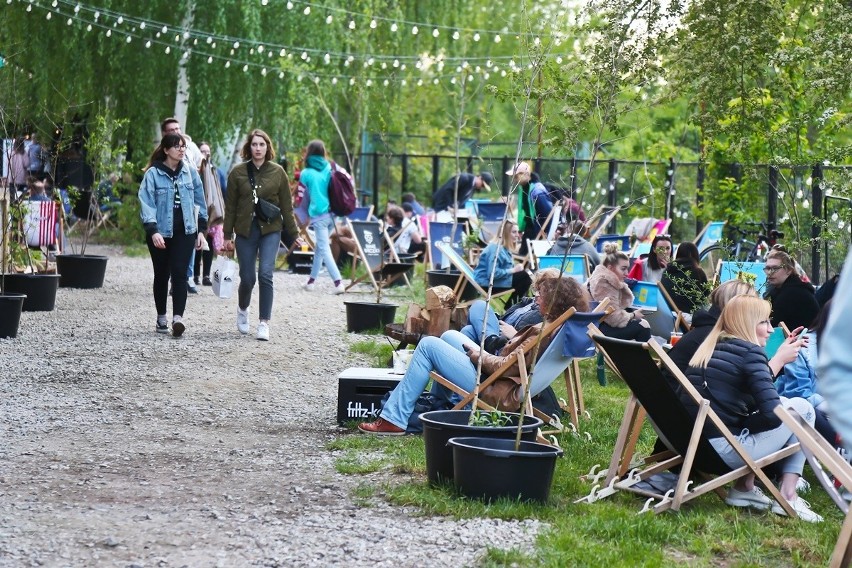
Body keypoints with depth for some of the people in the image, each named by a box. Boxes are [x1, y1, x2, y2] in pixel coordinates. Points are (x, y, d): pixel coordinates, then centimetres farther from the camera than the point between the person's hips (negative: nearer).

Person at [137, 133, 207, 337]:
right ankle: (161, 318, 20)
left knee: (179, 273, -11)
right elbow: (147, 203, -11)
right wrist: (153, 231, -22)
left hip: (185, 232, 1)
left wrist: (201, 229, 12)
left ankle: (178, 317, -19)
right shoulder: (153, 174, -5)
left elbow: (200, 201, 14)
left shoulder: (190, 173, 7)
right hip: (160, 232, -1)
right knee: (162, 275, 9)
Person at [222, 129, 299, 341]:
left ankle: (264, 323, -7)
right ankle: (242, 308, 34)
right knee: (247, 278, 2)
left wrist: (293, 235, 5)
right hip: (245, 230, 0)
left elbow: (286, 206, 6)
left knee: (265, 274, -13)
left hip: (270, 230, 0)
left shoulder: (277, 172, 2)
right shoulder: (238, 172, 1)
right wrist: (227, 236, 2)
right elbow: (230, 206, 4)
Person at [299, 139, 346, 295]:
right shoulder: (330, 168, 5)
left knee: (324, 249, -6)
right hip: (332, 213, 5)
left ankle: (338, 283, -18)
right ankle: (311, 280, 25)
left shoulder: (306, 174, -5)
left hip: (318, 216, -5)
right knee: (320, 247, 18)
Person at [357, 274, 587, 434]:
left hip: (498, 393, -10)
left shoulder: (544, 332, -24)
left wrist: (480, 355, -7)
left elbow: (507, 366, -24)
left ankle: (394, 419, -4)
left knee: (428, 345, -6)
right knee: (450, 336, 23)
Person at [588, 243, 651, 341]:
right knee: (642, 326, -10)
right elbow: (614, 318, -23)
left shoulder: (611, 280, 11)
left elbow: (627, 303, 10)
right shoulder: (603, 283, -19)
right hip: (598, 329, -10)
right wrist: (633, 315, -6)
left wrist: (623, 286, -5)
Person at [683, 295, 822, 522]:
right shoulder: (749, 352, -7)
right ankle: (788, 497, 7)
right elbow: (772, 414, -15)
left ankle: (744, 488, 20)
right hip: (724, 451, -8)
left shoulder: (708, 349, 17)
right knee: (803, 407, 12)